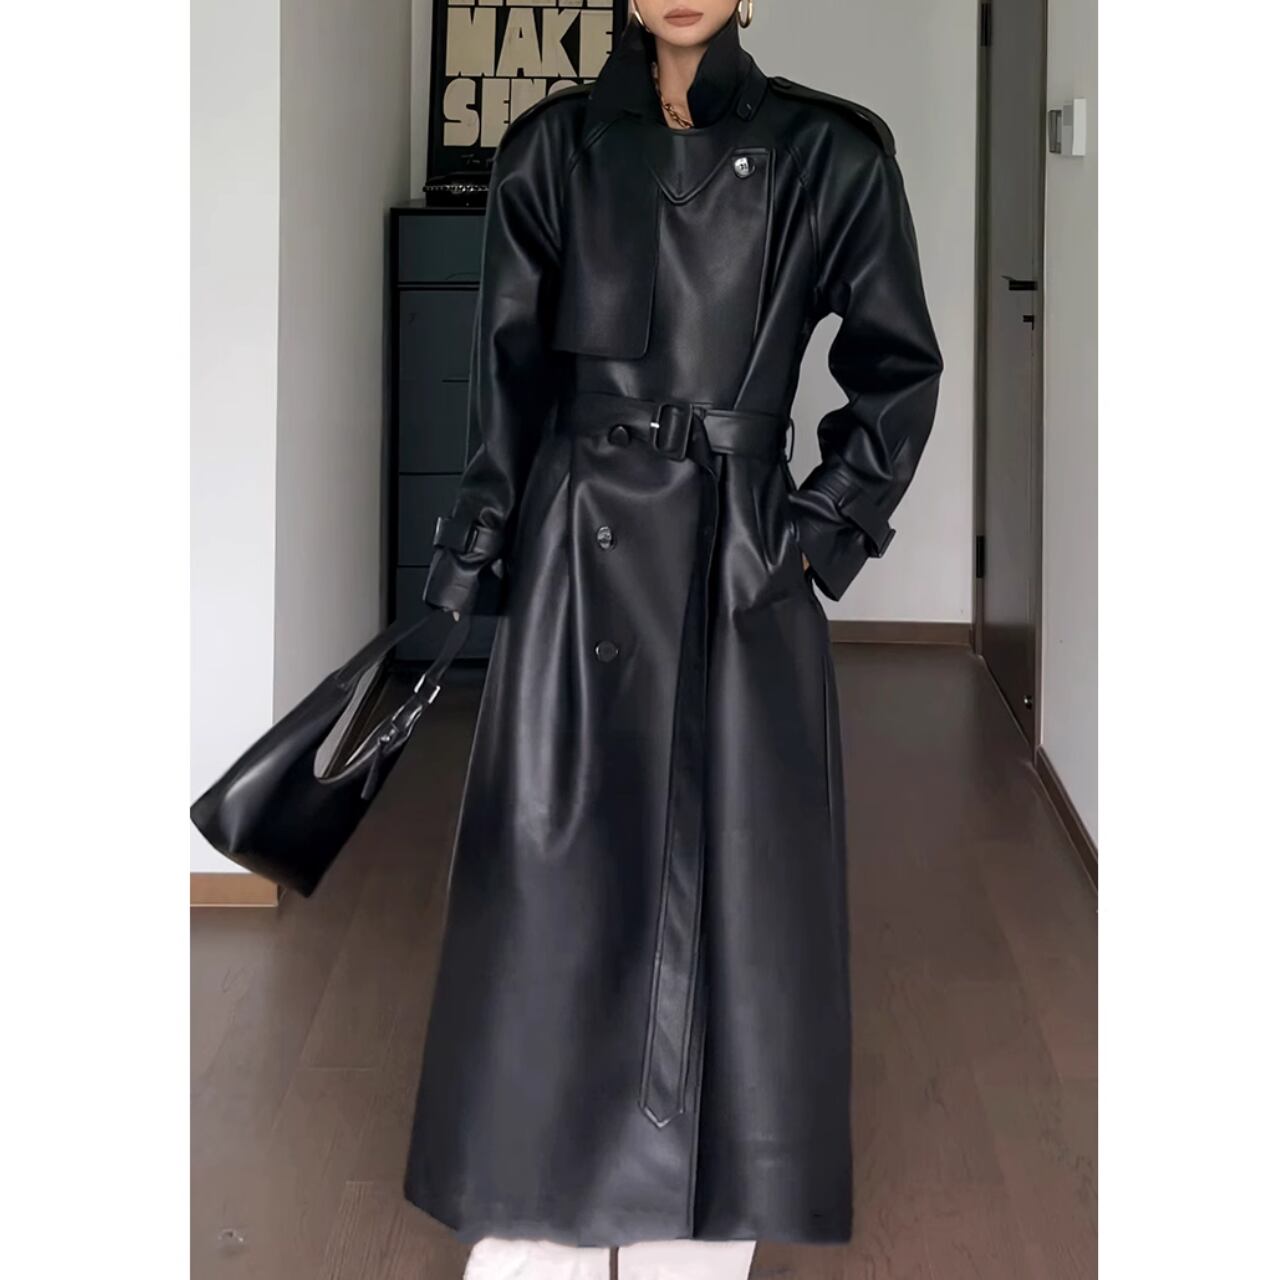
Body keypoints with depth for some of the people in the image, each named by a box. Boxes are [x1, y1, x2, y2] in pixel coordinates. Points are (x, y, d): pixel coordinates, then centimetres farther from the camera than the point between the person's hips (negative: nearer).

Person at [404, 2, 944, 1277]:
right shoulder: (552, 147, 5)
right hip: (581, 560, 1)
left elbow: (897, 369, 7)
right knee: (555, 898, 1)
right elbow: (507, 381, 7)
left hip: (743, 571, 0)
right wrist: (469, 568, 3)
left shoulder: (827, 153, 1)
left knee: (729, 907, 3)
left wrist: (826, 527, -2)